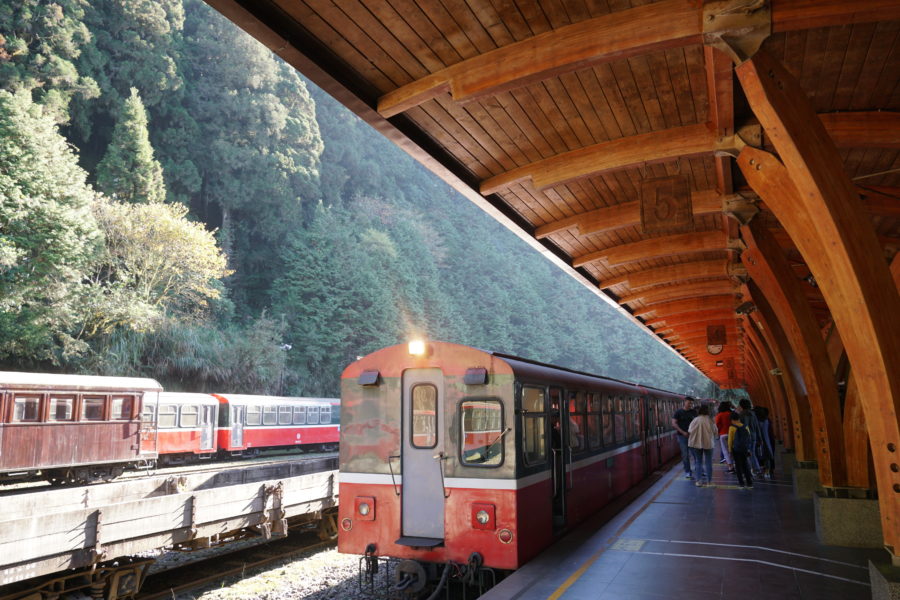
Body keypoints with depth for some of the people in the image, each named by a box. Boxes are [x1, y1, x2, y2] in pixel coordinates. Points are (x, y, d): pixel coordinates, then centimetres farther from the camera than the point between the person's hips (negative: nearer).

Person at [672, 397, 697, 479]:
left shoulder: (694, 412, 7)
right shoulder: (679, 412, -1)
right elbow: (674, 423, -6)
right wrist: (683, 432, -15)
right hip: (683, 436, -3)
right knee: (685, 454, 1)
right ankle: (687, 472, 10)